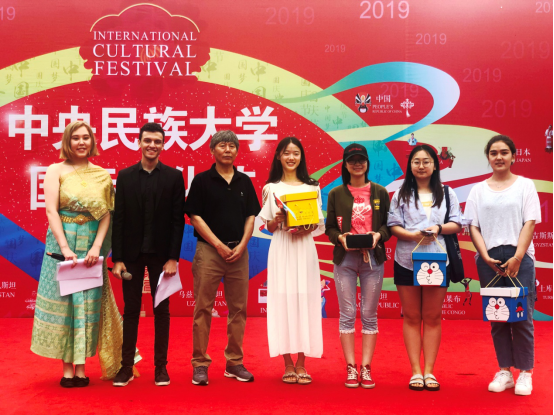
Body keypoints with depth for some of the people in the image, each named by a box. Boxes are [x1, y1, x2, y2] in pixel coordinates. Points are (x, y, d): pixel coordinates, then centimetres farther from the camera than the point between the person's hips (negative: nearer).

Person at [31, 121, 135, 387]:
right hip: (62, 241, -2)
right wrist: (65, 247, -16)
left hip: (92, 244, 2)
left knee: (88, 303, 4)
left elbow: (107, 214, 2)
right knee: (62, 301, 2)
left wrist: (97, 246, -11)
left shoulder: (102, 175, 6)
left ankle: (81, 368, 12)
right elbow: (51, 210, -7)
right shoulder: (57, 171, 1)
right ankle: (67, 368, 9)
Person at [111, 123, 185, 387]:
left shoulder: (174, 177, 0)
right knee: (131, 310, 7)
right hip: (132, 253, 1)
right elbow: (119, 219, 2)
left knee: (161, 310, 7)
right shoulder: (125, 176, 4)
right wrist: (117, 258, -4)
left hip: (161, 254, -1)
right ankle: (127, 367, 15)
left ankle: (161, 367, 15)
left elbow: (178, 220, -3)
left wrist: (173, 258, -9)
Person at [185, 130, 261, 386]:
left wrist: (242, 245, -4)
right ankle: (200, 364, 7)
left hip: (238, 252, 4)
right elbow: (195, 216, -3)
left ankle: (234, 362, 17)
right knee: (203, 309, -2)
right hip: (209, 250, -3)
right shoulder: (202, 180, 1)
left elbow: (251, 215, 11)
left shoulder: (244, 181, 12)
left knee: (238, 308, 7)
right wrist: (218, 244, -9)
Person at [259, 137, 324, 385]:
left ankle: (301, 364, 7)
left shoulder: (312, 188, 10)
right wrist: (277, 220, -13)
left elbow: (319, 224, 8)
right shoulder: (272, 188, 8)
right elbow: (269, 227, 8)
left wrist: (306, 229, -12)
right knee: (283, 302, -3)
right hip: (281, 250, -1)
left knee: (305, 302, -1)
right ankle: (288, 365, 5)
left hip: (305, 249, 1)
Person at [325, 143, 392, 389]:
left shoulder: (380, 193, 8)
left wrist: (379, 235, -12)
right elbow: (329, 227, 7)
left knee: (369, 315, 3)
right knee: (347, 314, 0)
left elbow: (388, 224, 8)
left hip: (373, 258, 0)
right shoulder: (336, 194, 8)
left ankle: (366, 368, 9)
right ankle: (350, 368, 7)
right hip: (345, 258, 0)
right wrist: (340, 238, -12)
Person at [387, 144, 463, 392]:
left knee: (432, 317, 4)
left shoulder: (447, 194, 9)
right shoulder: (401, 195, 7)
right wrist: (414, 235, -19)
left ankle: (429, 372, 11)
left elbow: (457, 224, 4)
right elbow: (394, 226, -1)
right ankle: (416, 372, 10)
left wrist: (439, 228, -15)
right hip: (406, 261, 0)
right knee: (411, 317, 4)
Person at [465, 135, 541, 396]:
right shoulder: (478, 190, 10)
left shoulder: (525, 185, 6)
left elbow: (529, 223, -2)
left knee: (521, 316, -3)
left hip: (519, 258, -2)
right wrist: (485, 256, -8)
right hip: (489, 260, 2)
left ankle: (525, 373, 7)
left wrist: (517, 257, -12)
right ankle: (504, 371, 14)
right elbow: (474, 227, 5)